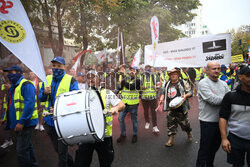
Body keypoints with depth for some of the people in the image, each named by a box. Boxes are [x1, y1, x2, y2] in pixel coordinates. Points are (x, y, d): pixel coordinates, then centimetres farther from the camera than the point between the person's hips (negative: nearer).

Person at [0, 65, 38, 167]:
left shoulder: (26, 85, -15)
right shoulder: (13, 86, 15)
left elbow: (29, 104, -24)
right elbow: (11, 105, 23)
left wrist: (21, 122, -25)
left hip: (26, 123, -10)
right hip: (18, 123, 10)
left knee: (22, 150, -5)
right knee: (27, 146, 21)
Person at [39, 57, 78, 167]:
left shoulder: (71, 80, -9)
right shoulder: (47, 79, 7)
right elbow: (40, 98, 11)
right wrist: (44, 93, -12)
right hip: (50, 121, 6)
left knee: (62, 151, 3)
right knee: (57, 149, 21)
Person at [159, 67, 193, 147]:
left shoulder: (183, 82, -3)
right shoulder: (167, 84, 11)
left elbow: (190, 92, -3)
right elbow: (164, 93, 23)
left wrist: (185, 96, -22)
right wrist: (161, 98, 5)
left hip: (181, 107, -4)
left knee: (184, 122, 9)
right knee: (171, 123, 3)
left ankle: (189, 133, 40)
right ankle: (171, 139, 13)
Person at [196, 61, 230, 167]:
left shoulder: (223, 84, 9)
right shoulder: (203, 83, -13)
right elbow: (213, 100, -22)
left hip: (220, 120, 7)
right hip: (207, 121, -7)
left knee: (215, 146, 21)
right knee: (205, 148, 4)